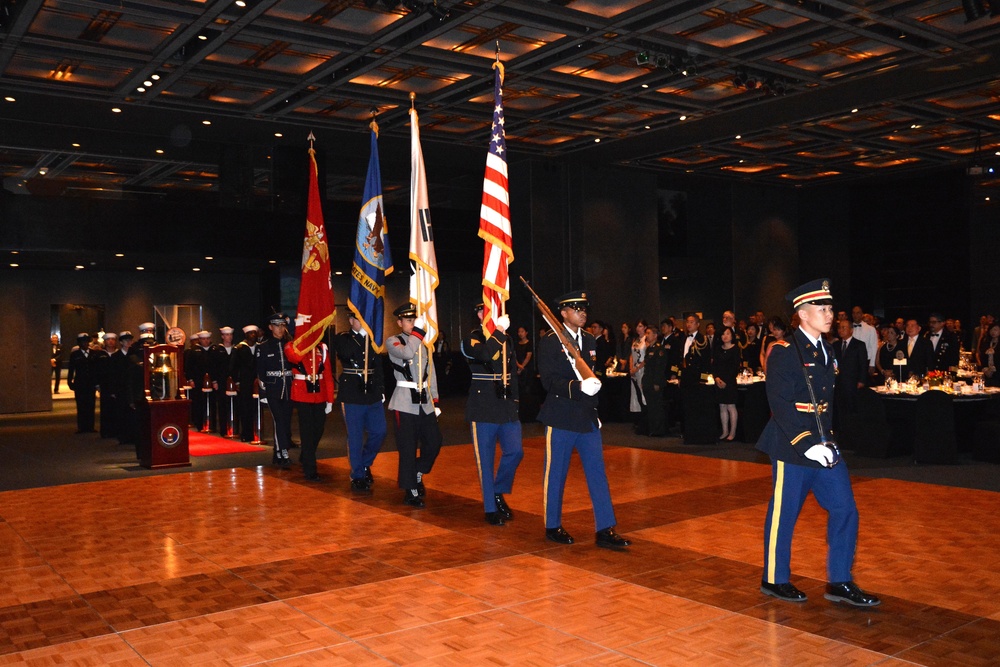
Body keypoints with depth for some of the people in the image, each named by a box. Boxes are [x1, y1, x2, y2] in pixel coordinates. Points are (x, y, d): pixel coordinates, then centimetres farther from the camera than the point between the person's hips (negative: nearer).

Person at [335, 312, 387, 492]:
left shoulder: (372, 340, 12)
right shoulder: (343, 339, 0)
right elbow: (346, 354, -22)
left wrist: (381, 389, 10)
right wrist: (361, 335, -21)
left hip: (373, 395, 4)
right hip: (352, 395, -4)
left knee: (379, 432, 3)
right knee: (355, 437, 1)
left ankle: (365, 464, 25)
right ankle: (358, 476, 11)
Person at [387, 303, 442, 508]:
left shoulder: (423, 343, 15)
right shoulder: (393, 342, -1)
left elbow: (431, 373, 16)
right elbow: (407, 353, -24)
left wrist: (435, 400, 12)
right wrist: (418, 330, -20)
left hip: (425, 402, 6)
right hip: (405, 402, -5)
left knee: (434, 443, 6)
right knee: (408, 448, -1)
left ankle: (417, 474, 30)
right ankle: (410, 491, 11)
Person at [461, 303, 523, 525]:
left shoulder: (507, 340, 14)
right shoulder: (472, 339, -4)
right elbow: (486, 355, -27)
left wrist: (515, 399, 16)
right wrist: (498, 331, -21)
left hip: (507, 407, 5)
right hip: (483, 406, -5)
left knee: (515, 452, -2)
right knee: (486, 459, 2)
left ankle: (498, 492, 22)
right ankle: (491, 509, 12)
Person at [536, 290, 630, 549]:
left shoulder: (589, 340, 11)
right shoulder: (550, 342, -9)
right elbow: (549, 381, -17)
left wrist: (595, 410, 18)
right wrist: (577, 386, -32)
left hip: (588, 418, 6)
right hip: (561, 418, -6)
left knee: (598, 474, 3)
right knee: (556, 474, 6)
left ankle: (604, 530, 6)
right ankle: (553, 526, 20)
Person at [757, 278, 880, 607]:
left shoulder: (825, 349, 11)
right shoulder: (784, 351, -14)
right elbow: (780, 404, -20)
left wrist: (827, 438, 11)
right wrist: (807, 443, -24)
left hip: (822, 444, 8)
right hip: (792, 446, -8)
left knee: (844, 510, 7)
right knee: (784, 515, 5)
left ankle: (840, 583, 18)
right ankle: (774, 580, 22)